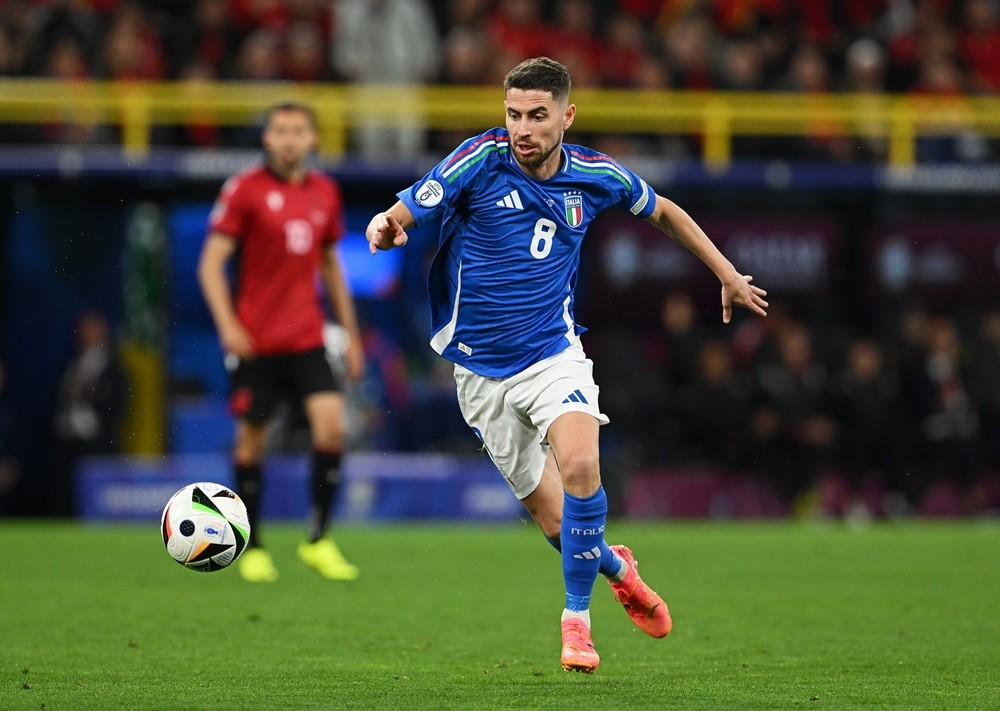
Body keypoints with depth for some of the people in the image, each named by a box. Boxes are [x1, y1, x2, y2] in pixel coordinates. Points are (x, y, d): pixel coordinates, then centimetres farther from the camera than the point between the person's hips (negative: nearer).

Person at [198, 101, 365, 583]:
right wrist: (227, 324, -18)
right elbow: (211, 263, -6)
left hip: (307, 338, 3)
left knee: (331, 424, -13)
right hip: (256, 340, -3)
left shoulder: (325, 192, 10)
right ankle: (252, 548, 17)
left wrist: (350, 333, 20)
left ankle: (318, 540, -1)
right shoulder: (244, 189, -5)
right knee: (251, 438, 3)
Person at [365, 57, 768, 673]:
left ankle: (576, 616, -12)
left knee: (580, 467, -27)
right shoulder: (481, 160, -11)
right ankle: (615, 567, 35)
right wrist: (385, 227, -39)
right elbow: (401, 216, -15)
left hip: (553, 354, 1)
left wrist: (728, 274, 20)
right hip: (481, 369, 0)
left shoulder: (595, 176, -2)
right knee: (556, 520, 2)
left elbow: (662, 212, 17)